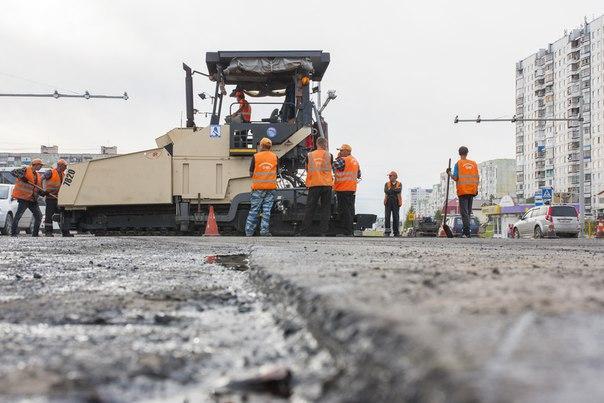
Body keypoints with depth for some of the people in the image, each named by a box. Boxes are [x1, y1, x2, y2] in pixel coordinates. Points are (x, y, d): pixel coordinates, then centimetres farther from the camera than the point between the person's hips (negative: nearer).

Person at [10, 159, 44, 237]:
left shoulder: (38, 176, 19)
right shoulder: (26, 170, -4)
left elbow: (39, 190, 21)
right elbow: (13, 172, -15)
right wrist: (21, 176, -31)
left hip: (33, 199, 8)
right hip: (23, 198, -8)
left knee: (39, 215, 7)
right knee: (18, 215, -13)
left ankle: (35, 233, 15)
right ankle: (14, 232, -8)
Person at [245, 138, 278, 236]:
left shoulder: (255, 157, -4)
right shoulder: (275, 157, 3)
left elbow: (251, 173, -1)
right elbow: (276, 172, 10)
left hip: (258, 187, -1)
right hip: (271, 187, 1)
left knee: (254, 210, 5)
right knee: (267, 210, 4)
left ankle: (249, 231, 6)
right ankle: (264, 231, 0)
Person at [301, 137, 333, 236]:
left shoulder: (310, 155, 4)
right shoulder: (329, 155, 2)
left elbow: (307, 169, 13)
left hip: (313, 184, 0)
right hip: (327, 184, 0)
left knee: (309, 209, 3)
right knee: (325, 209, 6)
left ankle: (305, 232, 0)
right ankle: (323, 232, 1)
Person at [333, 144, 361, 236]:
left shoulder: (343, 160, -13)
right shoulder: (355, 161, 16)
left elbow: (334, 167, -15)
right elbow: (359, 174, 23)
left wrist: (337, 158, -5)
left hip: (343, 190, -9)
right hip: (352, 189, 9)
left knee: (344, 211, -8)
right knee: (350, 210, 12)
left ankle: (346, 232, -11)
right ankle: (351, 231, 15)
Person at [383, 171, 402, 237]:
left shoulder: (399, 184, 4)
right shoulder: (387, 184, 7)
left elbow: (399, 190, -16)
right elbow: (386, 191, -11)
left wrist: (390, 190, -12)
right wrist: (395, 190, -13)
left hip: (396, 202, -1)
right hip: (388, 202, 1)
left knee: (396, 217, -1)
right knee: (387, 217, -9)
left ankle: (396, 232, 5)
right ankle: (387, 232, -10)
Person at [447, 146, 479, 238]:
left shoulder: (458, 164, -3)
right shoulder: (474, 164, 9)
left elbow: (455, 178, -7)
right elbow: (477, 178, 7)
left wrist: (449, 173, 10)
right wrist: (476, 189, 15)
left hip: (462, 191, -4)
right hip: (472, 191, 4)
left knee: (464, 212, -7)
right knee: (468, 212, 11)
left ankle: (467, 232, -17)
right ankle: (466, 231, 12)